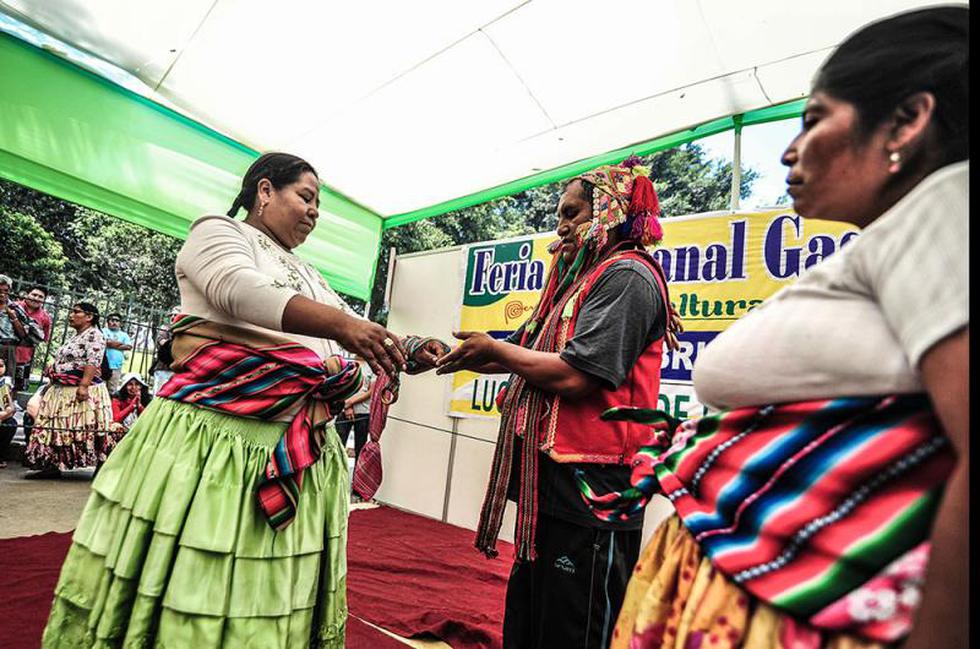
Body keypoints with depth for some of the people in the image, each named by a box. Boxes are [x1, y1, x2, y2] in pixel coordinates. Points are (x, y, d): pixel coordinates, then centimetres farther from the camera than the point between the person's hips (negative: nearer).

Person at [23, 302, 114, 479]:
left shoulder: (94, 335, -10)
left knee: (83, 428, -8)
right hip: (62, 391, 10)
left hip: (81, 390, -10)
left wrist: (84, 385, -27)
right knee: (56, 426, 10)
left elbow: (93, 362, -21)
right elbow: (63, 362, 25)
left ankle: (102, 468, -3)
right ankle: (53, 466, 17)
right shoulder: (75, 337, 19)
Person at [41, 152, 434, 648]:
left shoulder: (309, 277, 21)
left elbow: (354, 334, 16)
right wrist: (339, 324, -32)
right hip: (215, 430, -6)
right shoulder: (217, 231, 1)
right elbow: (241, 290, -20)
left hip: (302, 450, 6)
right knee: (188, 580, 2)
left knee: (268, 592, 11)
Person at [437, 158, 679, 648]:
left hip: (588, 493, -10)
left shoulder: (626, 275, -11)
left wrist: (494, 350, -8)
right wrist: (463, 356, 13)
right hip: (552, 485, 10)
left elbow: (574, 374, -22)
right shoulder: (584, 277, 20)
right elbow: (536, 358, 18)